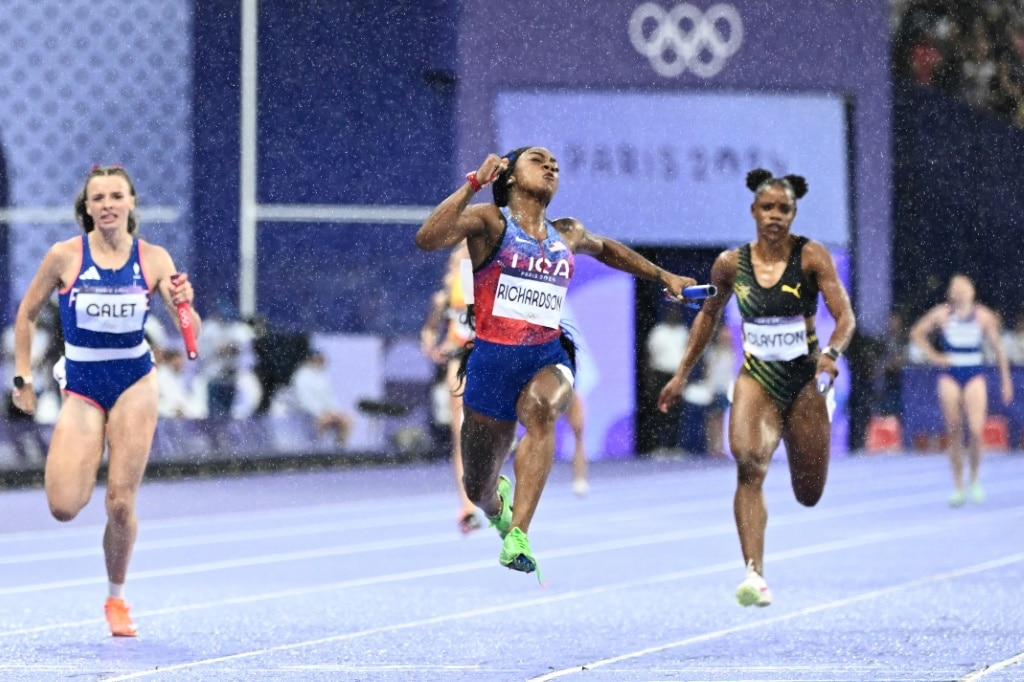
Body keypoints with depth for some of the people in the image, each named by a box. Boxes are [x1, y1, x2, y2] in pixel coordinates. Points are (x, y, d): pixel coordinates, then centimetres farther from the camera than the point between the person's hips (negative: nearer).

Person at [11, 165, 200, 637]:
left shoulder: (153, 259, -3)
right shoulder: (64, 256, -6)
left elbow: (191, 332, -4)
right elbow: (27, 315, 7)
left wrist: (183, 305, -26)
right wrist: (22, 377, 3)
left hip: (134, 386, 0)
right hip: (81, 389, 0)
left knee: (120, 504, -5)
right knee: (64, 508, -12)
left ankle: (116, 598, 17)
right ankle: (83, 469, 25)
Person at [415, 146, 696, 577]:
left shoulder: (567, 235, 14)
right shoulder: (489, 221, -1)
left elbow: (605, 249, 38)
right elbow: (427, 239, -21)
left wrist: (662, 276, 37)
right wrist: (473, 184, -24)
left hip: (549, 357, 2)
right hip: (492, 358, -2)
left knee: (540, 409, -36)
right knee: (477, 489, 8)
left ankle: (517, 537, -43)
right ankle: (498, 502, 49)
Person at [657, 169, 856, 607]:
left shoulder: (811, 257, -8)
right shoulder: (731, 265, 0)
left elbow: (845, 316, -13)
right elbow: (710, 313, 18)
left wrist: (831, 352, -34)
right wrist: (682, 374, 19)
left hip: (804, 382, 0)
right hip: (756, 379, 0)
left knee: (809, 496, 9)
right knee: (749, 466, -28)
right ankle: (755, 576, -34)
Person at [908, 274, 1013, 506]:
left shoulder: (983, 316, 1)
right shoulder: (941, 314, 1)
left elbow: (997, 348, 7)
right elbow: (917, 332, 13)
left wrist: (1006, 380, 6)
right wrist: (932, 356, 1)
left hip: (974, 376, -1)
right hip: (950, 376, 1)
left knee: (976, 431, -15)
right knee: (954, 434, 1)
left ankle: (974, 480, 7)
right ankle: (958, 487, 10)